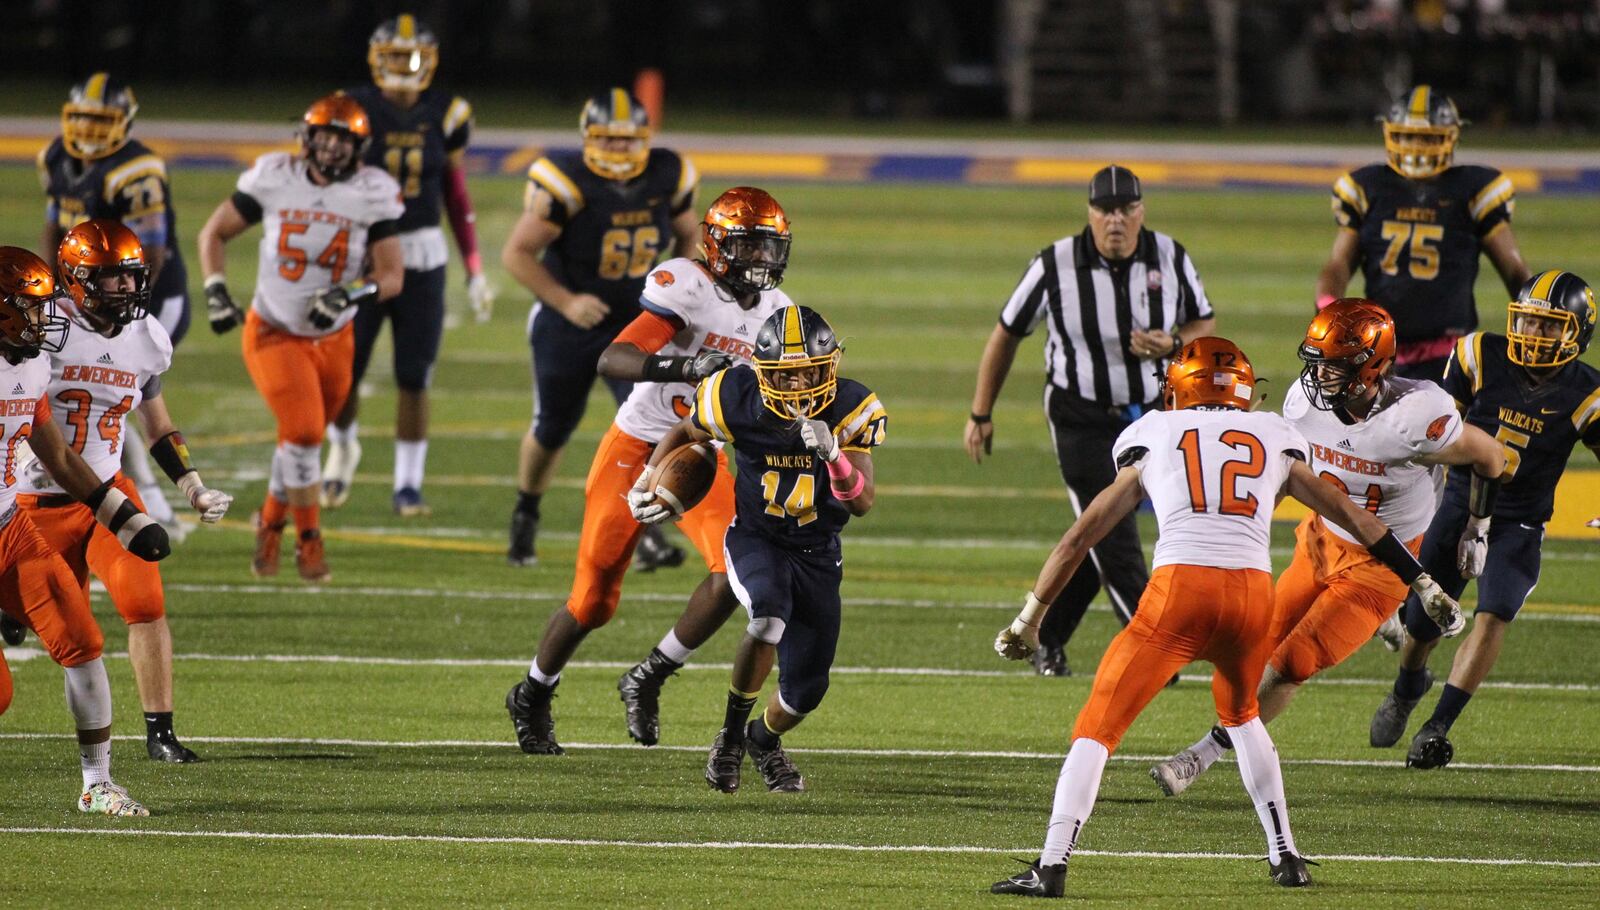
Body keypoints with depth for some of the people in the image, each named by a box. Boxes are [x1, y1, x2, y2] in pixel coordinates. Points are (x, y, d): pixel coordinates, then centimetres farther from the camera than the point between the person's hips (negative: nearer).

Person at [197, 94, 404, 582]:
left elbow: (392, 276, -10)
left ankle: (272, 519, 40)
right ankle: (309, 539, -1)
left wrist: (349, 294, -29)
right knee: (303, 432, -17)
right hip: (274, 334, -2)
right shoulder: (275, 178, -11)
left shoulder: (373, 194, -10)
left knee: (302, 439, 14)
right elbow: (214, 233, 1)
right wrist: (216, 290, -12)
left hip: (333, 339, 2)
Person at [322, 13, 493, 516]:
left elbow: (457, 197, 9)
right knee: (345, 372, 1)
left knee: (413, 379, 0)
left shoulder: (444, 116, 2)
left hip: (422, 256, 1)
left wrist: (475, 270, 8)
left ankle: (408, 484, 11)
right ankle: (342, 448, 31)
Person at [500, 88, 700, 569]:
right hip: (568, 326, -2)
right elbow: (517, 253, -17)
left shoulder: (666, 178, -8)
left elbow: (688, 233, 12)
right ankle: (526, 515, 39)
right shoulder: (565, 184, -22)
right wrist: (566, 301, -26)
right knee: (552, 429, 13)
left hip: (635, 323, 2)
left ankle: (647, 532, -14)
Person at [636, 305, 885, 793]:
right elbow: (685, 433, 4)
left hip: (817, 552, 2)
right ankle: (731, 734, -14)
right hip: (755, 539, -2)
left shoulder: (852, 410, -20)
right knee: (769, 616, -36)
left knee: (805, 690, 4)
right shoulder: (737, 399, -20)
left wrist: (833, 455, -41)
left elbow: (863, 501, -24)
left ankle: (765, 739, 41)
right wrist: (648, 484, 4)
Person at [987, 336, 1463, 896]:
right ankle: (1286, 858, 28)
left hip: (1179, 589, -2)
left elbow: (1081, 535, 22)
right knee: (1240, 715, 31)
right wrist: (1422, 585, 38)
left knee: (1098, 728, 5)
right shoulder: (1275, 440, 24)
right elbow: (1354, 519, 30)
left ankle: (1051, 866, -9)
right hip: (1254, 592, 3)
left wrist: (1030, 618, 28)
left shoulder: (1153, 439, 21)